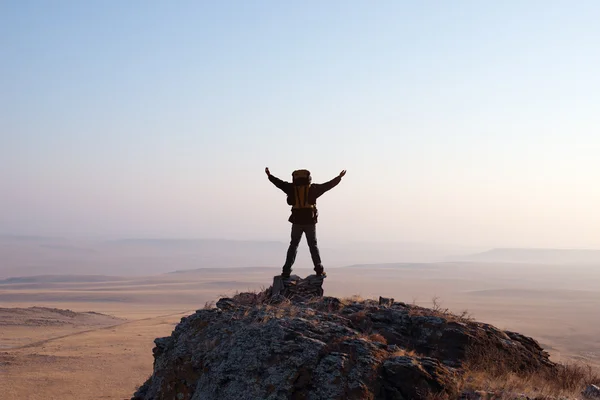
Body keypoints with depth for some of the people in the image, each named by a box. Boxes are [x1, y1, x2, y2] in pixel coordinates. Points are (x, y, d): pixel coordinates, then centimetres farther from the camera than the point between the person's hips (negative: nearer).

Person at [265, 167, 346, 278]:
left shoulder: (292, 188, 4)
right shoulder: (313, 188, 2)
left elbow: (279, 183, 14)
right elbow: (328, 185, 8)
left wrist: (269, 176, 29)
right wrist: (339, 177, 20)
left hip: (297, 221, 0)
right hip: (310, 221, 0)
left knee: (293, 245, 7)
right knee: (313, 245, 8)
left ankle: (286, 270, 0)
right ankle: (319, 270, 3)